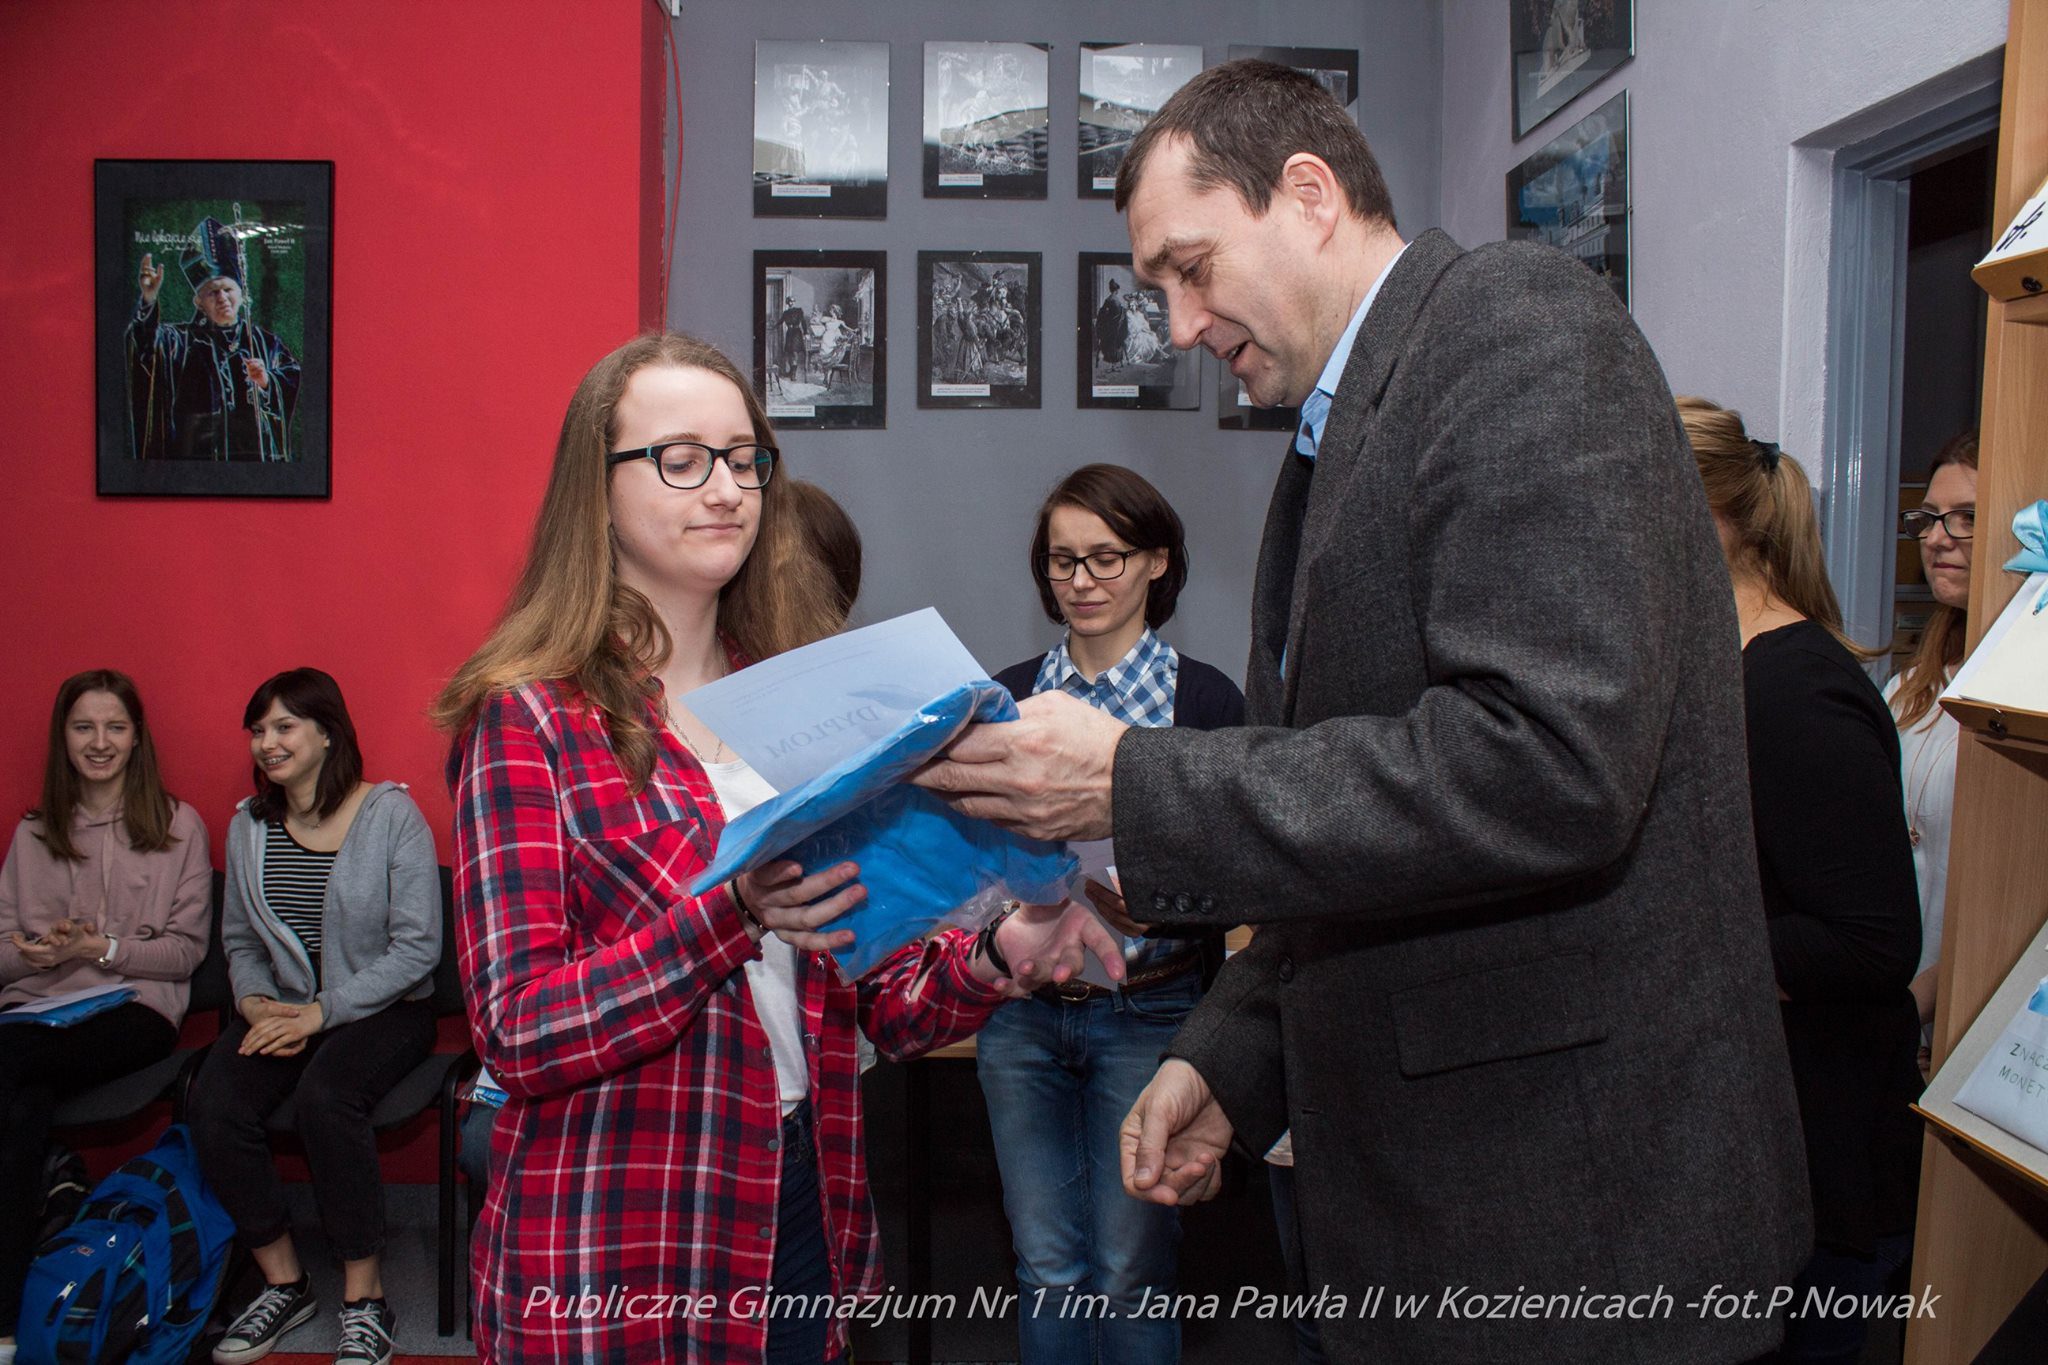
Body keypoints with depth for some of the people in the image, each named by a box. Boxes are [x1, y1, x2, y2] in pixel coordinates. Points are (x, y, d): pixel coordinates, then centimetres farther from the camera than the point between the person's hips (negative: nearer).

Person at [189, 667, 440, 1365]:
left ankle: (365, 1299, -17)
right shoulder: (248, 826, 9)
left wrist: (322, 1012, -18)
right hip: (283, 1008, 5)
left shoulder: (391, 815, -9)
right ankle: (284, 1282, -4)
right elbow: (239, 940, 17)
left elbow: (417, 947, -12)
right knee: (213, 1104, -23)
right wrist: (254, 1000, -5)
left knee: (323, 1097, -33)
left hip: (382, 1009, -5)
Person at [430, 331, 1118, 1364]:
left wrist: (995, 957, -15)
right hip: (616, 1256, -4)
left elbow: (882, 998, 5)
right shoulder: (531, 717, -7)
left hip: (807, 1222, 4)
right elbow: (516, 1032, -14)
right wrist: (736, 910, -28)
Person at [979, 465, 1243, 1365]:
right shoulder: (1009, 693, 5)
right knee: (1046, 1263, 11)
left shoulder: (1207, 700, -4)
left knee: (1130, 1268, 6)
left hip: (1147, 1012, -3)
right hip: (1022, 1009, 3)